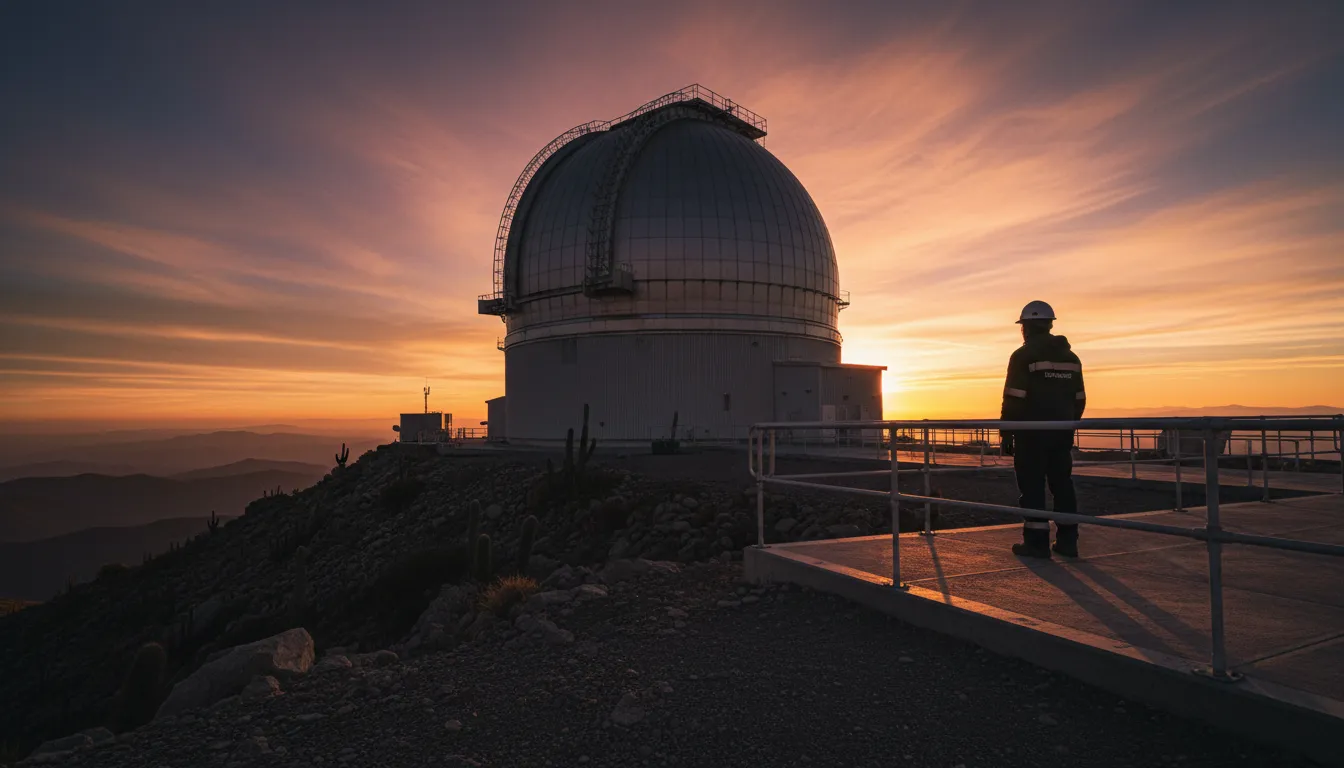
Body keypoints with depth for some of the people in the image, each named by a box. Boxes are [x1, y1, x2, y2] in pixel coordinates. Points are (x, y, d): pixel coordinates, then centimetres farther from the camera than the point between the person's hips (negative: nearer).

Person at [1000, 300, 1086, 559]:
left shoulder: (1023, 356, -9)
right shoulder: (1071, 358, 12)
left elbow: (1013, 399, -13)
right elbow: (1079, 399, 14)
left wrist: (1006, 433, -9)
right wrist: (1069, 426, 21)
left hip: (1031, 433, -6)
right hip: (1062, 432, 6)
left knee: (1032, 486, -1)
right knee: (1062, 484, 12)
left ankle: (1036, 542, 1)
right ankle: (1067, 541, 16)